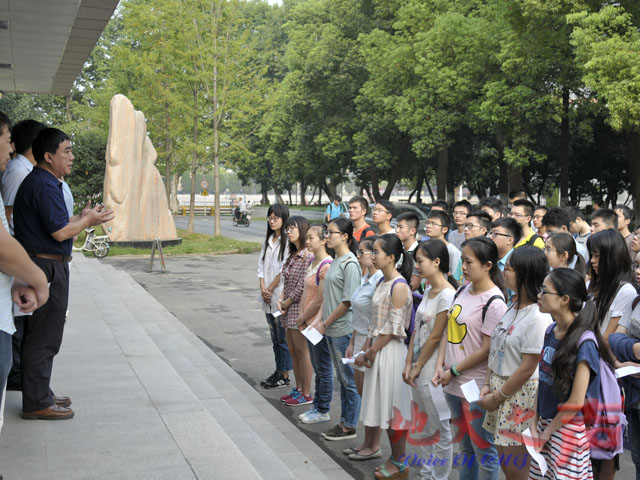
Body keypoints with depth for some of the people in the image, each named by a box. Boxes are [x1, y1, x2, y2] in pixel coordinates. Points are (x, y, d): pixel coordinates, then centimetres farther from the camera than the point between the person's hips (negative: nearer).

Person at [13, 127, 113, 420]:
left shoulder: (38, 181, 16)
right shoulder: (45, 185, -17)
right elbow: (60, 232, -21)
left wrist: (81, 219, 14)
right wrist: (88, 220, -6)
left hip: (43, 266, 11)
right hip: (46, 267, -11)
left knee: (39, 337, 17)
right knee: (43, 338, -3)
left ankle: (40, 394, 28)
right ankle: (37, 403, 7)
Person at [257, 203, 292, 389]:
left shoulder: (288, 242, -11)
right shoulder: (268, 241, 14)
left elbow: (283, 271, -15)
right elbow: (261, 266, 11)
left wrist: (270, 290, -9)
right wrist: (263, 288, -3)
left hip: (281, 296, -8)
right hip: (268, 298, 8)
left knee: (283, 337, -1)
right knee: (275, 337, 15)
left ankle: (285, 376, 8)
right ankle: (278, 371, 24)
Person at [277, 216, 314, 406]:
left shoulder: (308, 256, -16)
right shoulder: (293, 255, 13)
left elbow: (302, 286, -19)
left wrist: (286, 303, -10)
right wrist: (281, 299, 0)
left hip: (300, 307, -9)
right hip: (289, 309, 9)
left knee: (302, 352, -1)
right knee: (293, 351, 14)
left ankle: (306, 394, 9)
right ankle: (298, 389, 26)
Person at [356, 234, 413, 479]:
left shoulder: (399, 286, -17)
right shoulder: (383, 283, 10)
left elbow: (394, 329, -18)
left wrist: (372, 351, -12)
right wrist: (365, 349, 4)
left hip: (391, 350, -9)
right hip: (378, 349, 9)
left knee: (394, 405, 1)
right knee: (385, 405, 15)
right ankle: (395, 457, 27)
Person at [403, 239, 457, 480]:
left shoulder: (447, 295, -18)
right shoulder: (428, 291, 9)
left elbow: (435, 338, -16)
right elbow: (417, 330, 9)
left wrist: (417, 367, -9)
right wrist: (408, 364, 4)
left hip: (433, 370, -9)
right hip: (419, 369, 9)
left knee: (439, 427, 4)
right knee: (424, 425, 19)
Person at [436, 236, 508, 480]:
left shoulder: (494, 302, -17)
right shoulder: (462, 291, 6)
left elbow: (487, 349, -17)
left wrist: (453, 371, -12)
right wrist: (440, 365, -1)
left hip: (477, 387, -8)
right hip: (453, 384, 8)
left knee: (483, 449, 5)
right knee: (466, 446, 22)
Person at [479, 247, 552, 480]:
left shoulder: (538, 317, -20)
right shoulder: (513, 307, 7)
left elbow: (527, 368, -19)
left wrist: (497, 397, -12)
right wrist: (488, 385, 0)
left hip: (521, 393, -8)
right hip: (500, 387, 8)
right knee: (505, 461, 18)